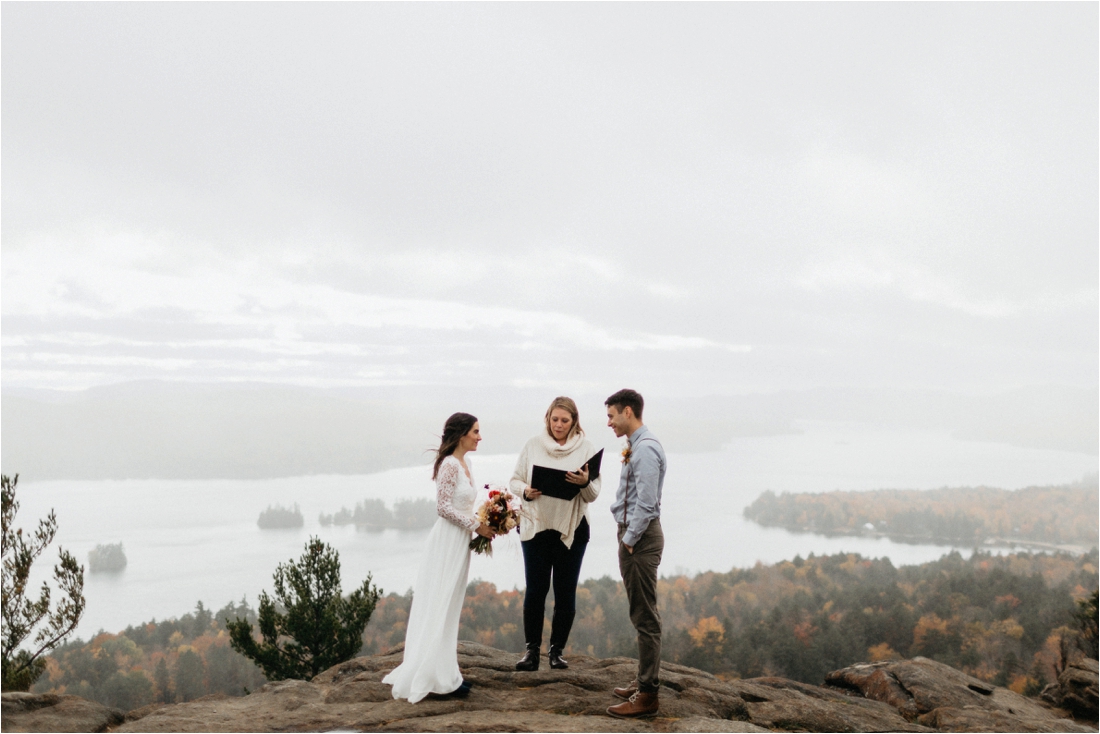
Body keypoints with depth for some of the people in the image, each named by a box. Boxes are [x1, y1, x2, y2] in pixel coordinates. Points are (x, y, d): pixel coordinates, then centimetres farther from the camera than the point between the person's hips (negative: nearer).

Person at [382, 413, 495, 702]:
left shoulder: (464, 464, 12)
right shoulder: (450, 465, -16)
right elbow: (443, 507, -20)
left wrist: (480, 524, 6)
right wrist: (476, 525, -16)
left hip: (460, 541, 9)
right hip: (448, 540, -9)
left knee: (448, 608, 13)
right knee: (440, 608, -3)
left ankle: (443, 674, 20)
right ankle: (440, 677, 3)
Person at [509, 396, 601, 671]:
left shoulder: (585, 448, 0)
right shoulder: (533, 445, 3)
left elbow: (593, 494, -4)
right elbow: (515, 480, 7)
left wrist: (584, 483, -26)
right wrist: (525, 491, -15)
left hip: (571, 529, 0)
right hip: (535, 525, 1)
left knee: (565, 592, 5)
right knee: (535, 589, 2)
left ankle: (557, 650, 16)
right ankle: (532, 650, 11)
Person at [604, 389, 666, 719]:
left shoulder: (645, 449, -18)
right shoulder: (636, 447, 14)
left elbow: (645, 503, -22)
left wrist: (629, 540, -16)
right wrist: (627, 539, 14)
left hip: (640, 537, -10)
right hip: (633, 534, 10)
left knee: (644, 617, -5)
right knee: (641, 614, 17)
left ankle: (647, 695, 1)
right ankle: (645, 680, 28)